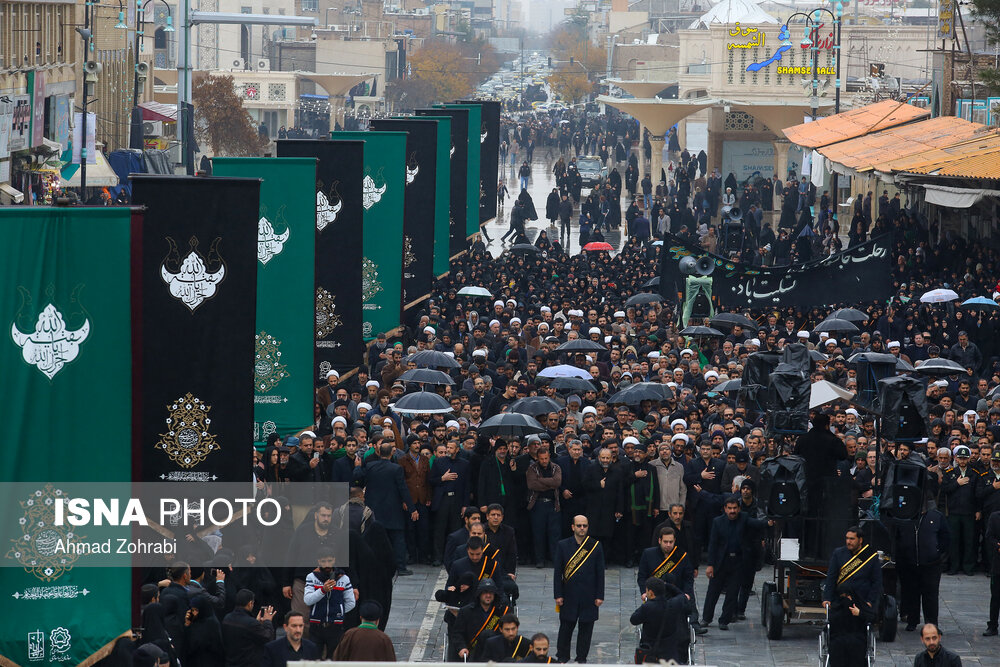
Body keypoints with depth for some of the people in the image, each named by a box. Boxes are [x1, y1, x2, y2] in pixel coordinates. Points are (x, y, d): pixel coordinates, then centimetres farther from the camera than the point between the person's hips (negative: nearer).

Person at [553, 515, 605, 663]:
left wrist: (600, 596, -1)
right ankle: (562, 658, 20)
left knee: (586, 629, 6)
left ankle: (581, 658, 17)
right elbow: (557, 572, 1)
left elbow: (600, 573, 3)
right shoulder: (563, 545, 1)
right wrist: (558, 595, -4)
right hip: (569, 595, 0)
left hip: (589, 597, 0)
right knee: (566, 627, 7)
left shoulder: (596, 546, 1)